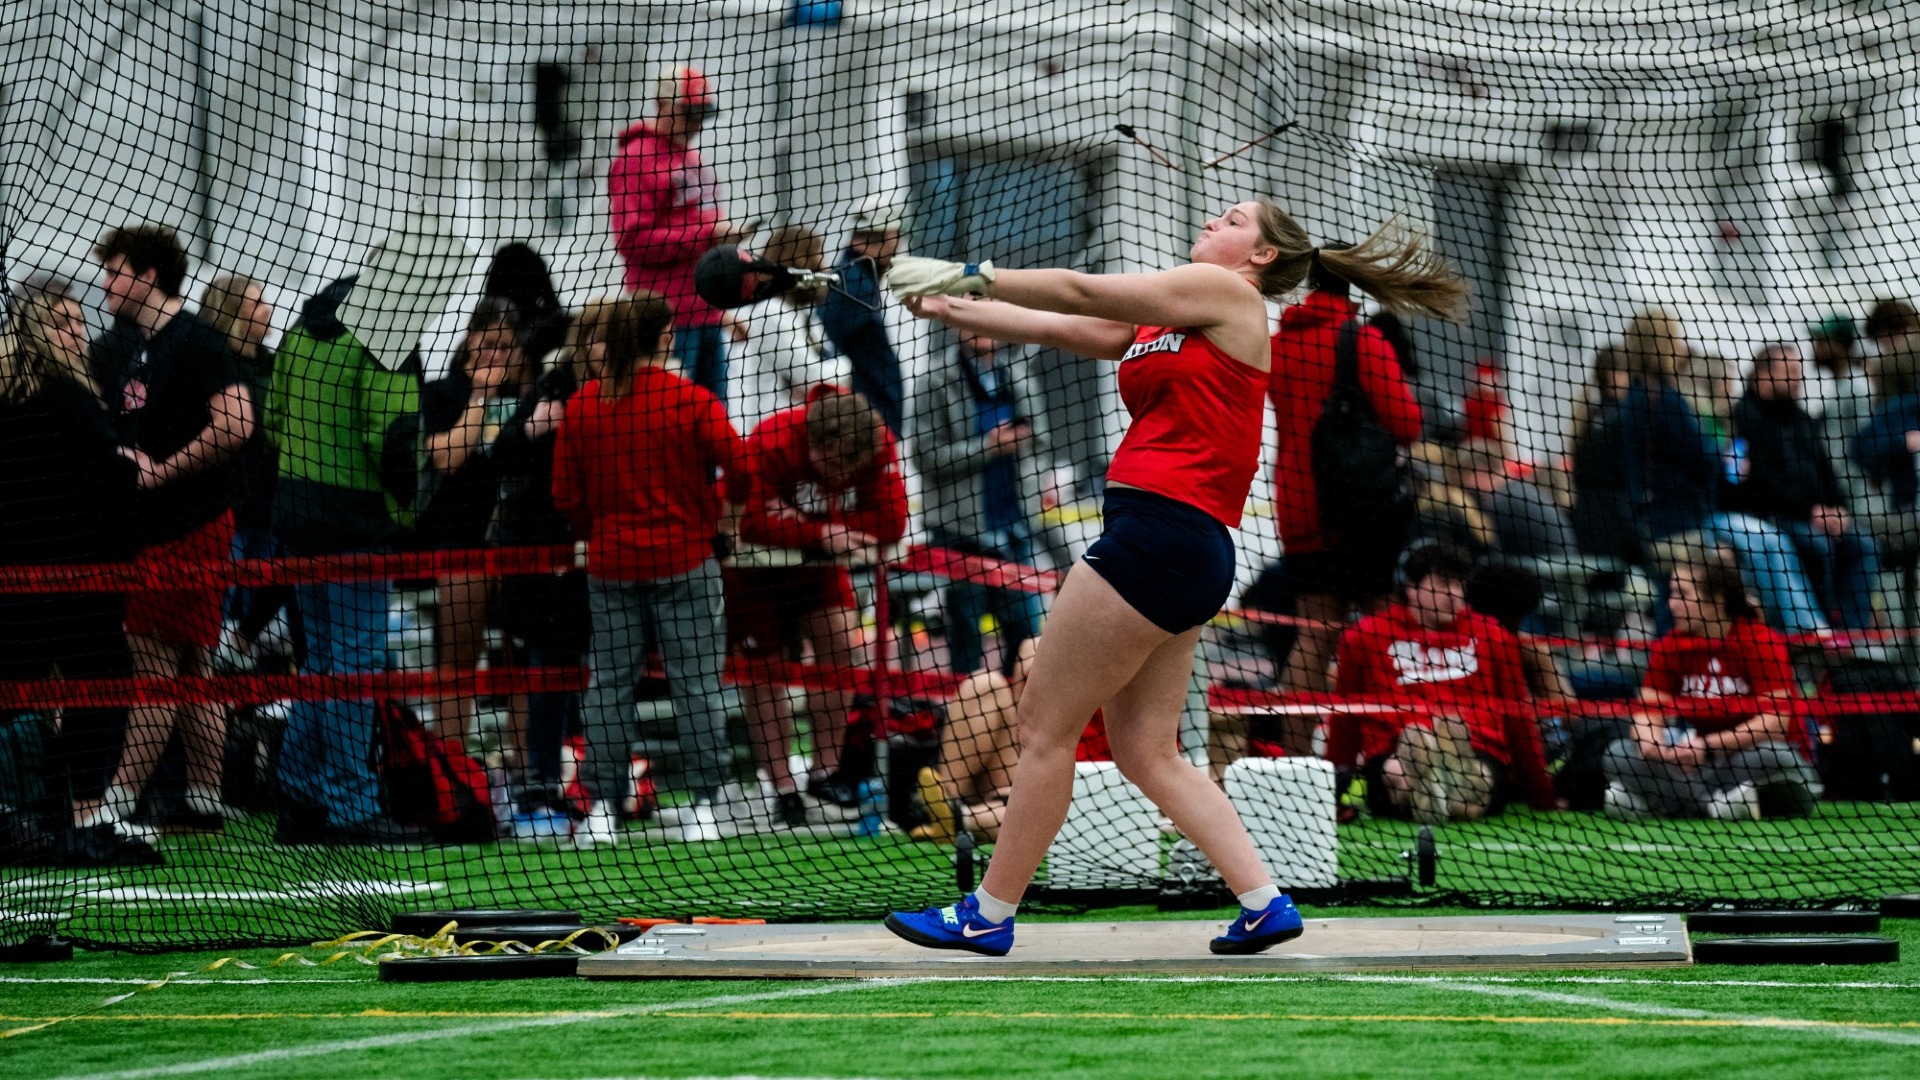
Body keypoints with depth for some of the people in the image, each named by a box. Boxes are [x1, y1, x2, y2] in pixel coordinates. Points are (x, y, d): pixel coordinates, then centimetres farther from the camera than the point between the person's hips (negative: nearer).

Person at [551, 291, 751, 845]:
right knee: (696, 681, 3)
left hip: (610, 564, 3)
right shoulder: (692, 401, -9)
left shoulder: (580, 406, 0)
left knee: (610, 683, 8)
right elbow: (742, 468, -13)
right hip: (683, 560, -3)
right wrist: (723, 506, 8)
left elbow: (566, 496, 4)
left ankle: (601, 809, 6)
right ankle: (702, 806, 3)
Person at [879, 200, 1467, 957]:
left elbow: (1082, 292, -5)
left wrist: (970, 277, -2)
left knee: (1043, 723, -3)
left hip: (1162, 530, -9)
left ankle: (989, 915, 3)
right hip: (1182, 550, 9)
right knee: (1147, 750, 8)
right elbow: (1058, 327, 18)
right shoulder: (1157, 322, 22)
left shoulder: (1227, 296, -2)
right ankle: (1264, 904, 6)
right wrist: (950, 309, 9)